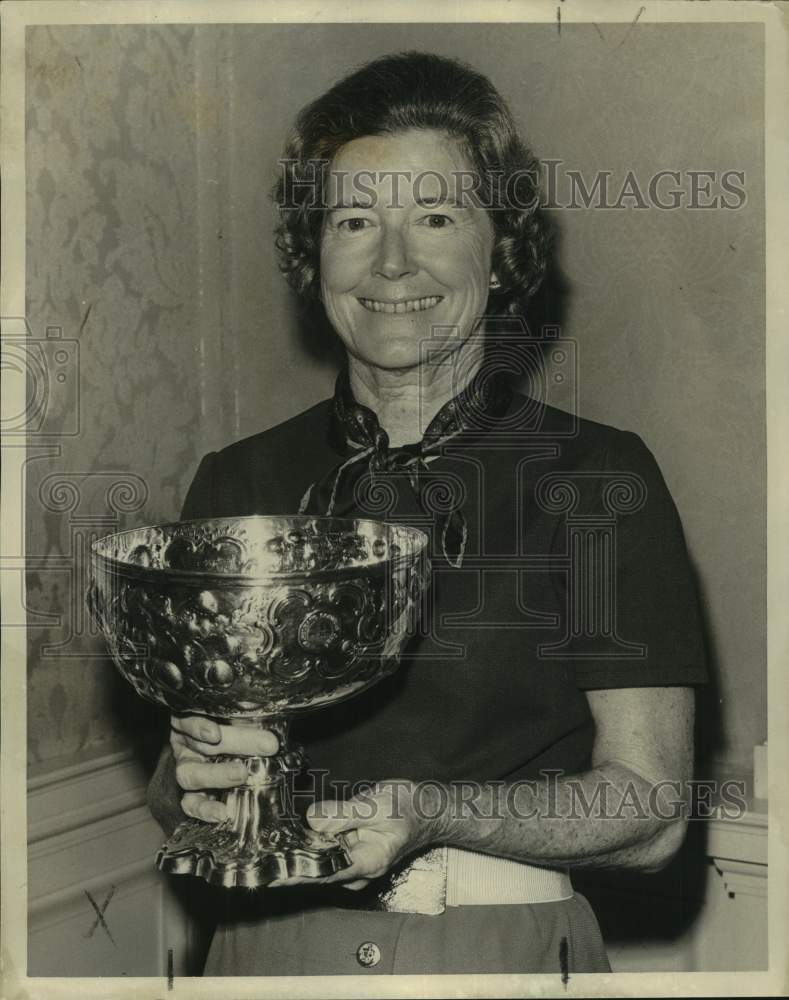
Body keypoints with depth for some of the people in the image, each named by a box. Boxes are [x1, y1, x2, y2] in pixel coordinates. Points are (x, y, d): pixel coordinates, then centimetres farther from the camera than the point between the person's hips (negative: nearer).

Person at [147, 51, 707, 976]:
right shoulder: (238, 482, 2)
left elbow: (649, 811, -9)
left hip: (508, 947, -2)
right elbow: (168, 794, 6)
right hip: (273, 949, 2)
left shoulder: (597, 477, -7)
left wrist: (429, 810, -23)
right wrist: (197, 775, -16)